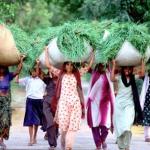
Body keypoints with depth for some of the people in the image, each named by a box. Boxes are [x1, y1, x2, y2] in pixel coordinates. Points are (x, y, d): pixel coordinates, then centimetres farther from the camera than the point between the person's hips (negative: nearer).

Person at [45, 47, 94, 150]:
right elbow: (48, 65, 6)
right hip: (63, 102, -1)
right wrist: (47, 51, 7)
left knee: (73, 124, -7)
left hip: (75, 102, 1)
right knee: (63, 124, -7)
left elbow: (89, 66, 15)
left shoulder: (77, 74, 13)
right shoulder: (60, 74, 10)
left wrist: (92, 53, 13)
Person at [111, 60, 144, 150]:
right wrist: (114, 66, -16)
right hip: (119, 104, 1)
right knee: (119, 127, 5)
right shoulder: (119, 78, 4)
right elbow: (112, 79, -16)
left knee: (127, 127, -18)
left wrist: (142, 63, -6)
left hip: (129, 104, -1)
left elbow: (142, 74, -8)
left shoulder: (133, 77, 8)